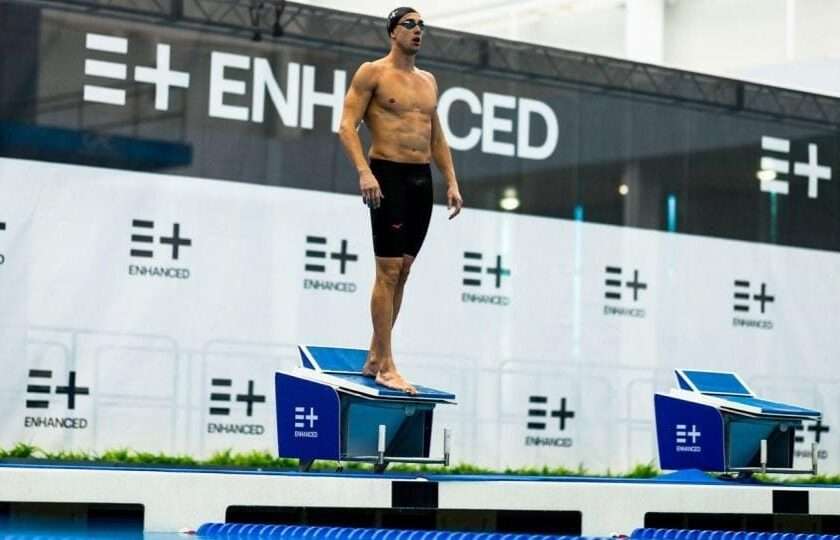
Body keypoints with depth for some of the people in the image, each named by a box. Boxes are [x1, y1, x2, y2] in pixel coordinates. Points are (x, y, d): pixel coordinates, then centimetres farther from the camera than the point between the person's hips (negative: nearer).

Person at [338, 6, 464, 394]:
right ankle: (385, 366, -9)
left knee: (402, 270, 7)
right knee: (389, 270, -10)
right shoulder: (373, 73, -2)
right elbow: (347, 126, -9)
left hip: (421, 180, 7)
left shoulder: (428, 81, 18)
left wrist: (451, 182, 12)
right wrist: (364, 171, -22)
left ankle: (373, 359, 14)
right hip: (388, 176, -7)